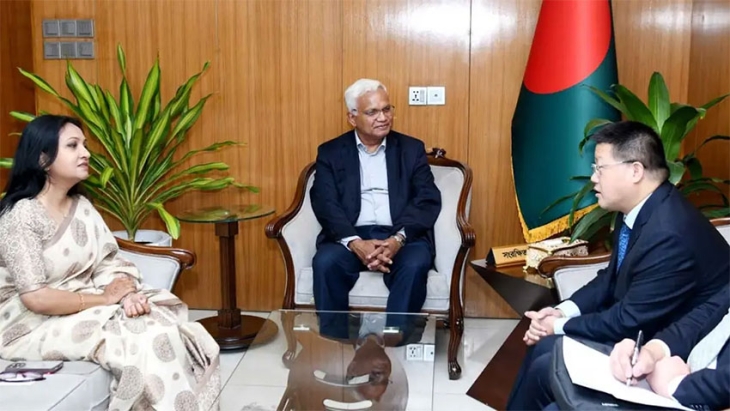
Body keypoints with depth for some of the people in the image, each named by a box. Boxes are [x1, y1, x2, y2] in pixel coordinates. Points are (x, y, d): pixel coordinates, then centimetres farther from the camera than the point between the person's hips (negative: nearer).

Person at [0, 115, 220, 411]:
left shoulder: (82, 206, 8)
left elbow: (110, 264, 3)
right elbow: (36, 298, -22)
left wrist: (127, 293, -18)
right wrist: (103, 299, -15)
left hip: (85, 307, 7)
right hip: (33, 324, -7)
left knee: (166, 323, -15)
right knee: (144, 339, -24)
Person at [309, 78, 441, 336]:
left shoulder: (412, 149, 13)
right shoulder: (331, 152, 11)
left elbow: (428, 201, 2)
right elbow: (325, 204, -2)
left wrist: (398, 239, -17)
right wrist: (355, 243, -21)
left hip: (402, 237, 0)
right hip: (350, 238, 0)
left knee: (415, 265, -31)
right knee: (325, 262, -30)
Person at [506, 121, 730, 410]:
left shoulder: (670, 234, -30)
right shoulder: (635, 210, 0)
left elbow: (628, 322, -24)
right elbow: (611, 278, 11)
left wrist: (560, 326, -12)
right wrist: (564, 311, -3)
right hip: (642, 331, 9)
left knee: (546, 367, -12)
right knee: (544, 345, 2)